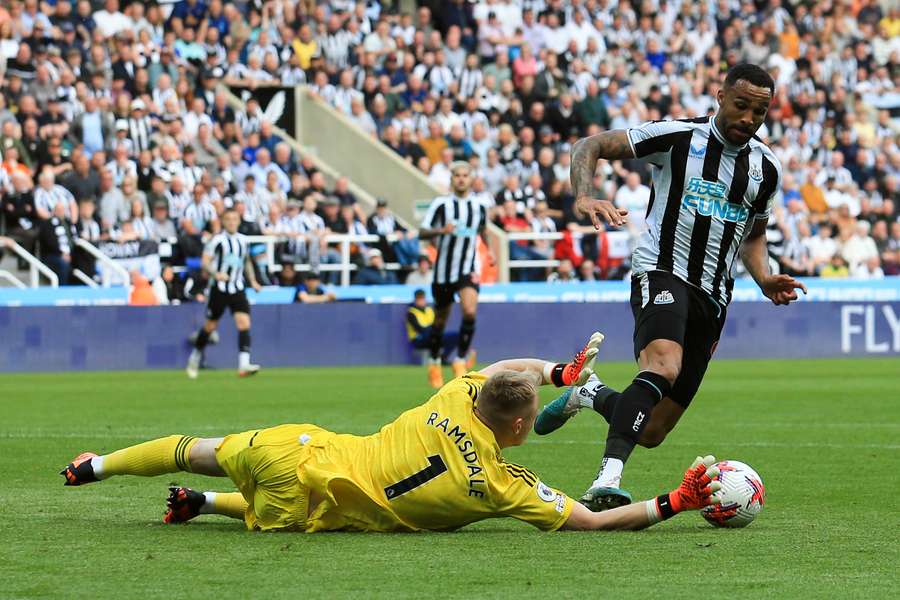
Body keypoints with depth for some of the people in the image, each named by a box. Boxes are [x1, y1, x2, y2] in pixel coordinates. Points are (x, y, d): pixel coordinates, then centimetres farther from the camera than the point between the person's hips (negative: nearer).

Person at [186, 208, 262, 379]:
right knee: (210, 325, 8)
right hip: (219, 288, -4)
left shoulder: (243, 240, 9)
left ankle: (244, 365, -20)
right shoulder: (218, 240, -8)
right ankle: (195, 358, 31)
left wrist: (252, 280, 14)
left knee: (244, 323, -14)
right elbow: (205, 261, -13)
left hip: (237, 289, 4)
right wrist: (215, 274, -30)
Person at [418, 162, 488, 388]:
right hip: (444, 270, -1)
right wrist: (441, 231, -26)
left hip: (469, 269, 1)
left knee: (470, 312, -23)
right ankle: (434, 364, 33)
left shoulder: (479, 206, 3)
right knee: (440, 319, 11)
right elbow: (422, 232, -9)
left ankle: (461, 361, -9)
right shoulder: (441, 203, -5)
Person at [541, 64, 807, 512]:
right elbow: (591, 147, -1)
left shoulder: (766, 169, 11)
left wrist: (766, 280, 7)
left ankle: (590, 396, 36)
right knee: (663, 364, -38)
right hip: (661, 272, -5)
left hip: (712, 297, 5)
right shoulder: (676, 138, -4)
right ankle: (608, 480, -44)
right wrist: (584, 197, -20)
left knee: (652, 432, 4)